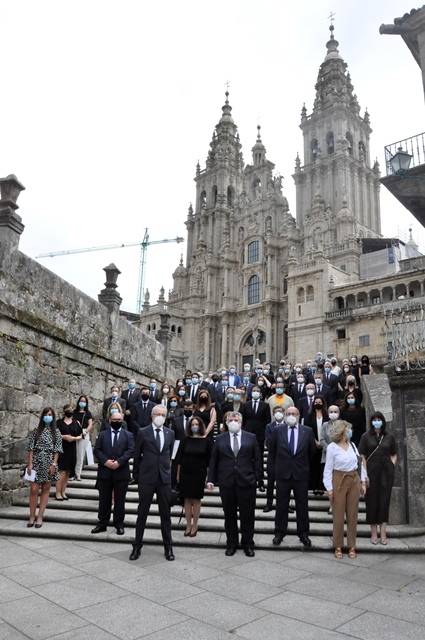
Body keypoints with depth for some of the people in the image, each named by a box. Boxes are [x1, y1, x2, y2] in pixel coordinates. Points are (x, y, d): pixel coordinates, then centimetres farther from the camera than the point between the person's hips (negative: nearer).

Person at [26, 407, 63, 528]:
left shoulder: (56, 432, 3)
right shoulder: (36, 431, 4)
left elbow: (57, 450, 0)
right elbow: (31, 448, 1)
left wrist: (54, 464, -8)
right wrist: (30, 463, -7)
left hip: (49, 463, 0)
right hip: (36, 462, 0)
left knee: (46, 489, 4)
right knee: (34, 489, -5)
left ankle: (40, 517, 10)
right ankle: (32, 516, 8)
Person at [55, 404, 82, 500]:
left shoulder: (76, 423, 12)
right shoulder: (59, 422, 5)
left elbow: (80, 436, 10)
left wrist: (73, 438, -8)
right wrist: (64, 436, -13)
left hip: (71, 450, 3)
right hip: (61, 449, -3)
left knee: (68, 472, 6)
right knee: (62, 472, -11)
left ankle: (63, 492, 15)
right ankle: (58, 493, -4)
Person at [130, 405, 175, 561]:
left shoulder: (170, 433, 6)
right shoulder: (143, 432, -3)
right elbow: (137, 456, 4)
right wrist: (136, 475, 7)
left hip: (164, 478, 2)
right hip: (146, 478, -2)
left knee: (165, 514, 9)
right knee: (142, 513, 7)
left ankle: (168, 547, 20)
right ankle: (137, 546, 21)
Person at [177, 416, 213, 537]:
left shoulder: (207, 441, -3)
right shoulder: (186, 440, 2)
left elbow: (209, 460, -2)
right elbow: (180, 458, 5)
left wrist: (208, 476, -5)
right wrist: (178, 474, 4)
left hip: (199, 474, -2)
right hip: (185, 473, 2)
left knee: (196, 500, 5)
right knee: (187, 499, 7)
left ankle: (194, 526, 16)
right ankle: (188, 525, 17)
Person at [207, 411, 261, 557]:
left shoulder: (251, 438, 4)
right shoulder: (220, 439, 6)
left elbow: (257, 460, 4)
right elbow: (213, 461, 6)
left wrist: (256, 478, -3)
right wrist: (211, 479, 0)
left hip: (247, 482, -1)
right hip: (226, 483, 1)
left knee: (248, 516, 7)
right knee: (229, 516, 11)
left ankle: (248, 544, 23)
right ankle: (231, 544, 26)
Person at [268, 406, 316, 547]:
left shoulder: (308, 431, -3)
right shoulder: (277, 431, -3)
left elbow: (312, 451, 10)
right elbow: (271, 451, 10)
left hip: (301, 474, 0)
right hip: (283, 474, 0)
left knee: (302, 506, 9)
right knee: (281, 505, 9)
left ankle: (303, 533, 24)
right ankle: (279, 533, 22)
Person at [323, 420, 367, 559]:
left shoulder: (352, 445, 5)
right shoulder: (332, 447, -9)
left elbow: (360, 463, 10)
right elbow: (328, 469, -7)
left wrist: (363, 482, 6)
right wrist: (329, 488, -10)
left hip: (354, 480, 5)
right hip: (339, 481, -4)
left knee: (352, 515, 9)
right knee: (338, 515, 3)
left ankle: (352, 546, 19)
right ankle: (338, 547, 16)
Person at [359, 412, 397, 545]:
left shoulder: (389, 437, 6)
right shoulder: (366, 436, 1)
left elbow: (394, 455, 12)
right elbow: (362, 456, -1)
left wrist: (391, 466, -3)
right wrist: (365, 473, -7)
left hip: (386, 472, 1)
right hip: (371, 472, -1)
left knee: (384, 500, 3)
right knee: (372, 500, 3)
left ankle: (383, 532, 10)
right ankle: (374, 532, 13)